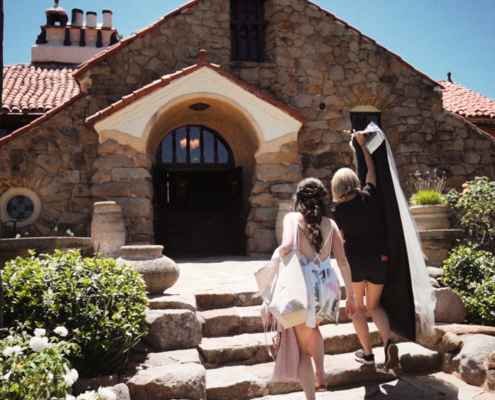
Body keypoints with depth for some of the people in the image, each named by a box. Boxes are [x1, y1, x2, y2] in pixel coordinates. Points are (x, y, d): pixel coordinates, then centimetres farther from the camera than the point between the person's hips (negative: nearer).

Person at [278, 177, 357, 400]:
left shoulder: (292, 218, -1)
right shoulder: (330, 224, 9)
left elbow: (286, 247, -20)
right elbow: (342, 261, 5)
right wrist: (350, 295, 11)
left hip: (304, 288, -4)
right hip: (328, 287, 4)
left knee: (303, 348, 13)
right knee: (313, 328, 35)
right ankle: (320, 376, 25)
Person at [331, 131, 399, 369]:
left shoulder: (338, 211, -10)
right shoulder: (368, 197, -6)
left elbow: (342, 237, 5)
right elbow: (371, 169, 10)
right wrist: (363, 144, 20)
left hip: (355, 260, -2)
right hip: (378, 259, 3)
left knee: (357, 307, 16)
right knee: (374, 305, 19)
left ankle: (367, 353, 16)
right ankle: (388, 342, -3)